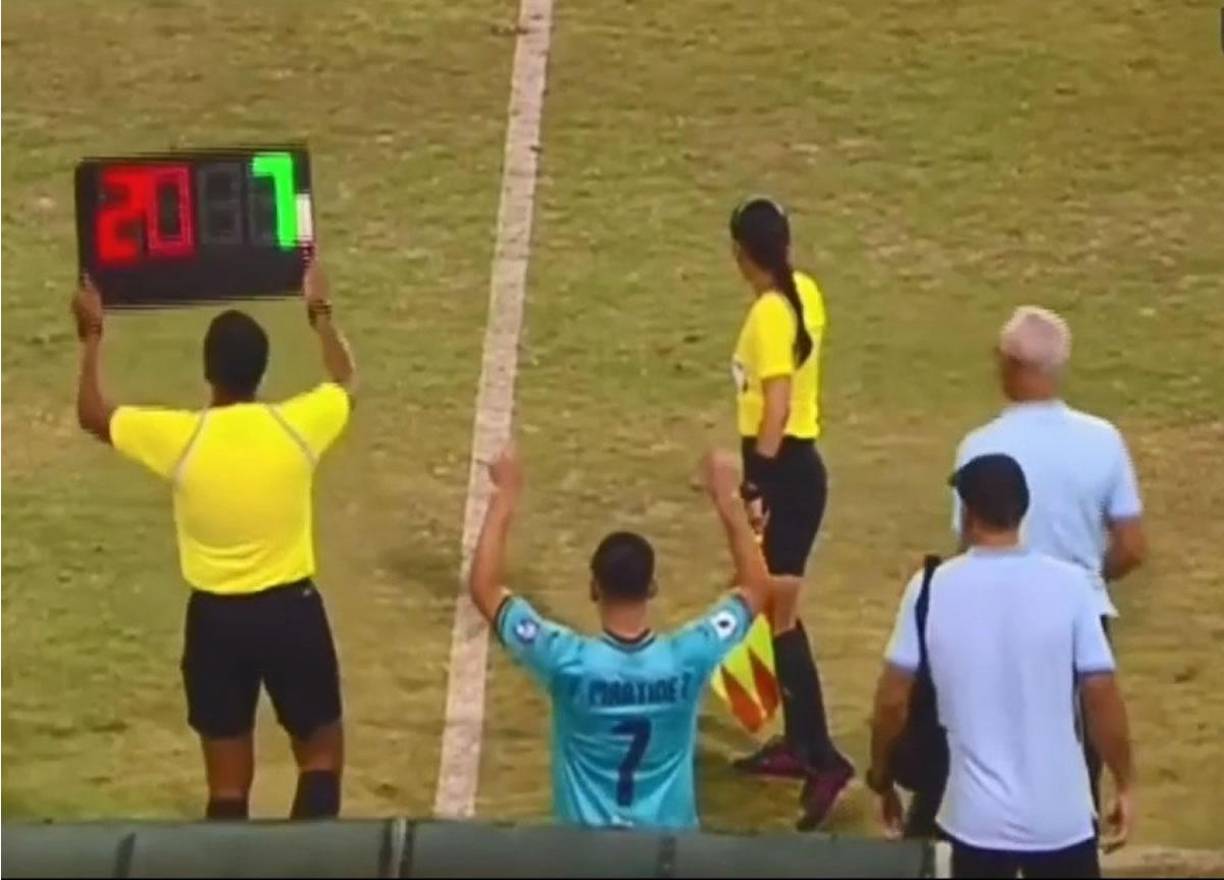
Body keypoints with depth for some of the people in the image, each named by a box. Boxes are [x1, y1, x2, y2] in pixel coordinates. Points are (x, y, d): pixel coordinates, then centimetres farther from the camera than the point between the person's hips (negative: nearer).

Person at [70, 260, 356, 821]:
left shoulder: (178, 438, -14)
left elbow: (92, 415, 5)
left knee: (228, 783, 10)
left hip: (216, 618, 0)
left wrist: (92, 336, 16)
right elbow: (345, 381, 12)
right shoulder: (299, 425, -13)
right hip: (291, 610, 0)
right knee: (321, 752, 17)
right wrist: (320, 313, 25)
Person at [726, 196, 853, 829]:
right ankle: (798, 743, 26)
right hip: (793, 463, 10)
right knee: (775, 608, 18)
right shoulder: (803, 293, 7)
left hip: (781, 469, -10)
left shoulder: (770, 313, -20)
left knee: (778, 615, -8)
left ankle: (823, 757, -11)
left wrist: (756, 486, -24)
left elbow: (776, 407, -24)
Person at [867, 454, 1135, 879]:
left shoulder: (932, 588, -6)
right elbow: (1101, 696, -8)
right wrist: (1125, 785, 5)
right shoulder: (1068, 583, -9)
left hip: (977, 816, 1)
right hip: (1061, 815, 0)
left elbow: (892, 700, -3)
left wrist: (881, 777, 13)